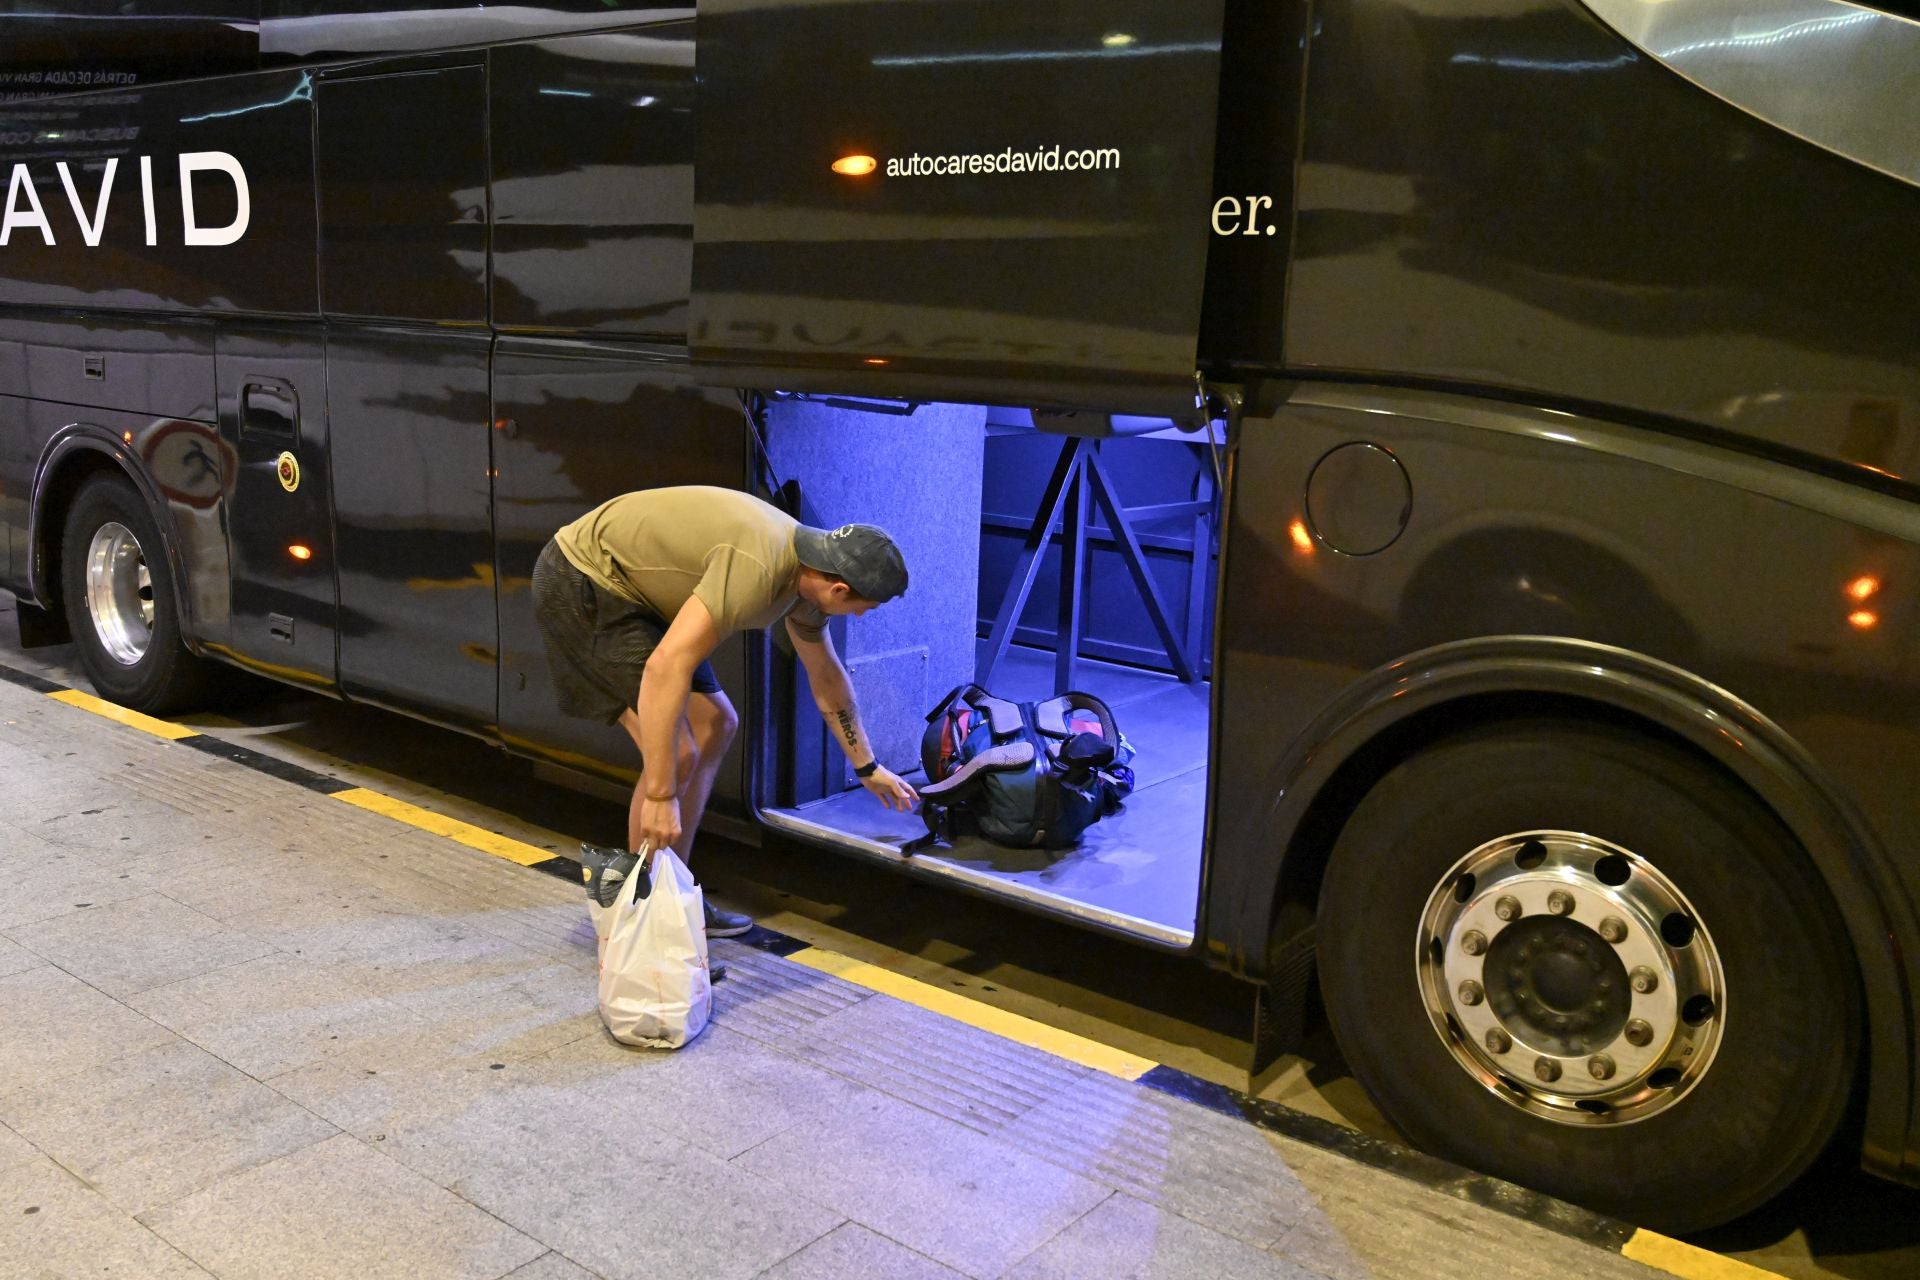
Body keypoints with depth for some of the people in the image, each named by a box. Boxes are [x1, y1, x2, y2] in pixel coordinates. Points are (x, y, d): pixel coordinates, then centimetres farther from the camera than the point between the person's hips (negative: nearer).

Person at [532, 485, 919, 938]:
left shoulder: (808, 565, 1)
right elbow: (665, 666, -38)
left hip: (626, 590, 10)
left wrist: (866, 767, 26)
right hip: (582, 583, -10)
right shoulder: (756, 570, -31)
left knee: (714, 727, 11)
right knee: (677, 753, -15)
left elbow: (827, 679, 17)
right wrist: (660, 796, -35)